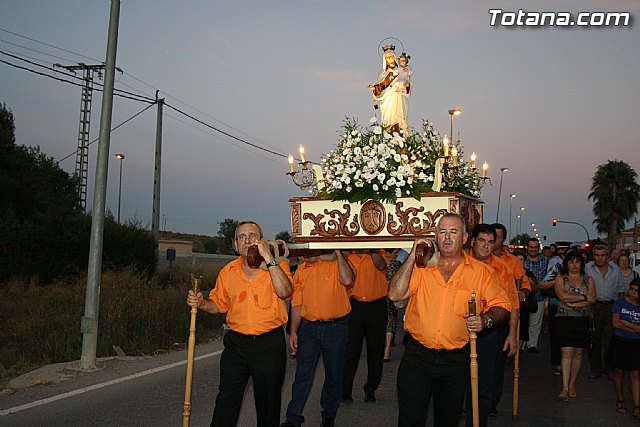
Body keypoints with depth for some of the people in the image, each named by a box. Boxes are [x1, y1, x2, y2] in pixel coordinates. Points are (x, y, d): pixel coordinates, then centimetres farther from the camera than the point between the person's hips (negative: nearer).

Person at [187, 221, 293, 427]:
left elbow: (284, 292, -24)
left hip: (270, 344, -2)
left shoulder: (278, 266, -5)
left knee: (268, 402, 13)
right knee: (226, 404, 7)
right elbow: (219, 304, 15)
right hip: (236, 343, 3)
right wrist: (200, 302, -6)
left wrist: (267, 257, -24)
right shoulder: (227, 272, 5)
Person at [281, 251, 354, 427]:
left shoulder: (335, 263, -4)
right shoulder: (301, 272, 7)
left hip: (335, 328, -2)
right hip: (308, 328, 3)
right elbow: (297, 304, 9)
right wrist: (293, 332, 4)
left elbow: (347, 280, -25)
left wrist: (338, 253, -20)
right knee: (303, 375, 3)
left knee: (333, 375, 10)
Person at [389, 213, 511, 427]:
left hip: (455, 360, 1)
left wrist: (486, 320, -16)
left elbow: (501, 306, 6)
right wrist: (413, 256, -13)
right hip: (417, 355, 0)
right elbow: (395, 294, -10)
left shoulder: (481, 271, 1)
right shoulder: (421, 266, 3)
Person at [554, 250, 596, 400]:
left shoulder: (588, 280, 11)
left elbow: (592, 300, -2)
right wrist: (584, 297, -9)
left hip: (583, 320, 3)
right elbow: (562, 296, -12)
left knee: (579, 353, 4)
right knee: (567, 352, -11)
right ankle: (565, 388, -13)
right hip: (566, 319, -3)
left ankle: (572, 385, 14)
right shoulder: (561, 279, 5)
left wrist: (573, 304, -12)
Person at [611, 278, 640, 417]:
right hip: (620, 341, -1)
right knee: (619, 371, 8)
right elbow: (616, 324, -11)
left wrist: (626, 323, -15)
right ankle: (620, 401, 23)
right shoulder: (620, 303, -3)